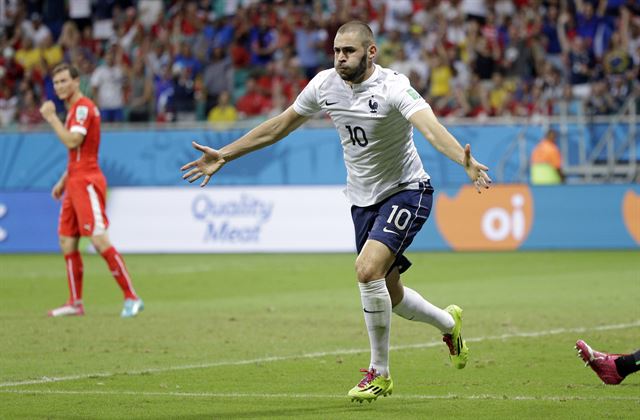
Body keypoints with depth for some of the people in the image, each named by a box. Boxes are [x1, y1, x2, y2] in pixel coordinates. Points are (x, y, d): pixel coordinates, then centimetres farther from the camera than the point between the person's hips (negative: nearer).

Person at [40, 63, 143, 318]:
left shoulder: (83, 107, -11)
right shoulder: (74, 109, 20)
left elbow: (72, 142, -23)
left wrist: (51, 117, -15)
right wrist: (63, 181, 24)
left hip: (87, 184, -10)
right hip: (75, 183, 10)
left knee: (99, 241, -16)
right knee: (67, 242, 8)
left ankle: (131, 298, -14)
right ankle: (75, 303, 14)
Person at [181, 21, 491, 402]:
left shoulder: (393, 87, -23)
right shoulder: (325, 84, -5)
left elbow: (431, 127, -40)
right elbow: (279, 126, 8)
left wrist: (465, 161, -58)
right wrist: (224, 155, 10)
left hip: (406, 191, -6)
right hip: (363, 199, 6)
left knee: (368, 269, -25)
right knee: (389, 296, 12)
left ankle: (379, 372, -9)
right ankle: (448, 323, 45)